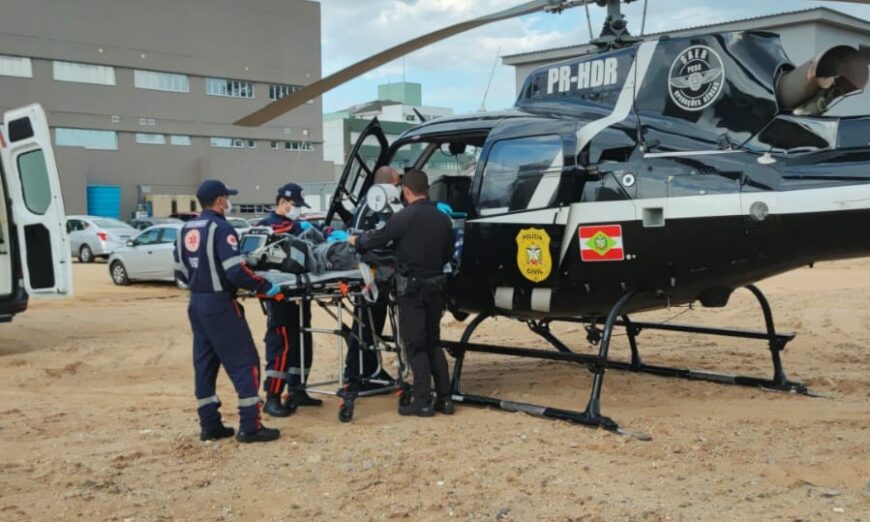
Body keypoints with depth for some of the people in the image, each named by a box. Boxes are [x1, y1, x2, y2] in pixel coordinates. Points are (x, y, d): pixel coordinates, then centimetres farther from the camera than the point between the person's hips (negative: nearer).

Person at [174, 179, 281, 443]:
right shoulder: (221, 228, -14)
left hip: (196, 303, 8)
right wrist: (264, 286, -12)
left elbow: (180, 271, 16)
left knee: (204, 363, 12)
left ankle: (209, 425, 16)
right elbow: (236, 271, -22)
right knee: (244, 362, -3)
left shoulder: (186, 230, 10)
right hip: (219, 305, -8)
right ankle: (249, 426, -3)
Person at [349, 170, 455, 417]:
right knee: (432, 342, 16)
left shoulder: (404, 217, -14)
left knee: (415, 344, 1)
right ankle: (444, 397, 14)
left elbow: (377, 239, -6)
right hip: (436, 285, 6)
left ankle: (422, 401, 1)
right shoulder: (443, 219, 5)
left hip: (412, 287, -6)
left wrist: (355, 241, 13)